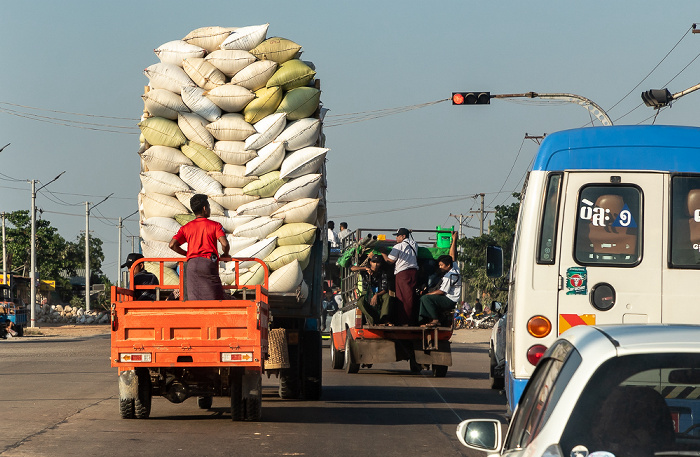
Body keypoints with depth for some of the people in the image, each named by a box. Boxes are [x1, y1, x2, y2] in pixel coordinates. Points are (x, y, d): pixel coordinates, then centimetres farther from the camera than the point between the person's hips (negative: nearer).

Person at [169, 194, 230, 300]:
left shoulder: (186, 227, 16)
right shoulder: (215, 225, 6)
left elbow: (172, 245, 5)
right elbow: (225, 244, -7)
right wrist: (225, 255, 15)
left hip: (192, 263, 3)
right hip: (209, 262, -3)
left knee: (194, 298, -2)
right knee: (216, 299, -2)